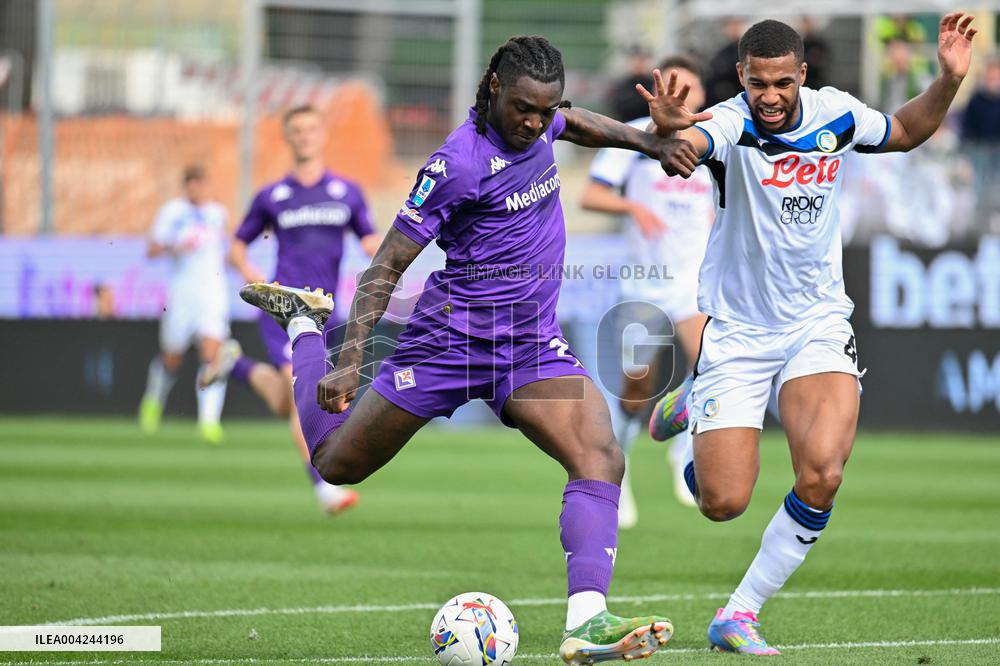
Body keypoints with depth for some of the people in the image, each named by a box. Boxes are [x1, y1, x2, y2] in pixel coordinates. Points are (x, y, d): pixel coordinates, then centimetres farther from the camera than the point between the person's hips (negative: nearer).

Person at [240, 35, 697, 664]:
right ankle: (303, 322, 38)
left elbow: (578, 123, 29)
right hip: (452, 339, -5)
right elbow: (388, 264, -19)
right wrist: (349, 363, -26)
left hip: (534, 345, 5)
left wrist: (649, 141, 20)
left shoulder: (536, 120, 0)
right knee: (336, 464, 11)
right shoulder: (460, 162, -22)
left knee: (601, 459, -21)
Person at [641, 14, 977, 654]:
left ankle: (739, 614, -5)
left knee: (822, 474, -22)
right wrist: (668, 127, -65)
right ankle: (692, 408, 33)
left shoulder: (835, 114, -3)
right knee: (723, 503, -4)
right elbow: (686, 147, -42)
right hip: (737, 331, -2)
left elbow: (907, 131, 18)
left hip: (817, 325, 2)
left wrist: (949, 80, 0)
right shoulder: (731, 125, -18)